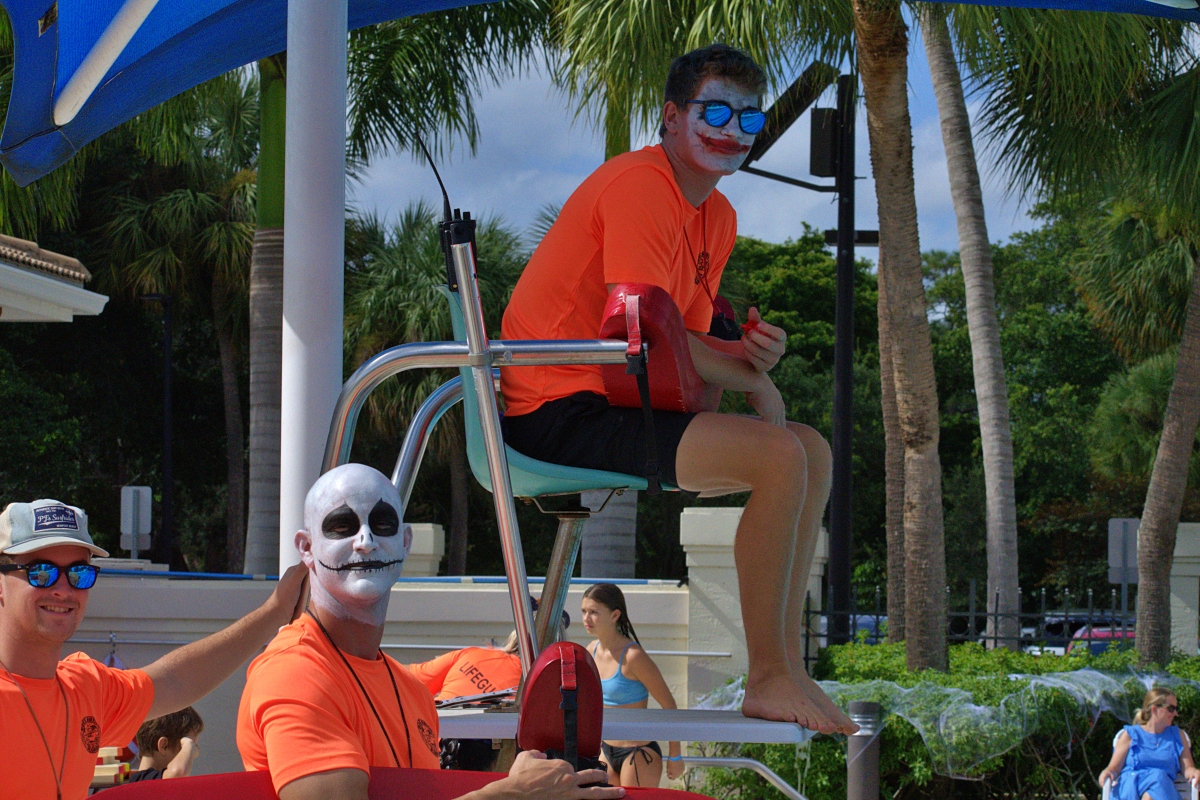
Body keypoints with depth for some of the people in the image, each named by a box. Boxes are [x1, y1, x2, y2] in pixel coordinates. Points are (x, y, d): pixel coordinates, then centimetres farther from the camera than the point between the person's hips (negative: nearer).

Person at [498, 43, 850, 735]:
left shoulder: (719, 217, 17)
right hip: (560, 411, -10)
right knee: (778, 455, -22)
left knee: (813, 452, 8)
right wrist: (754, 381, -8)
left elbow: (688, 341, 15)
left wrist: (748, 352, -8)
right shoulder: (639, 185, -15)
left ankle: (786, 670, 5)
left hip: (619, 402, 10)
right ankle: (768, 680, -14)